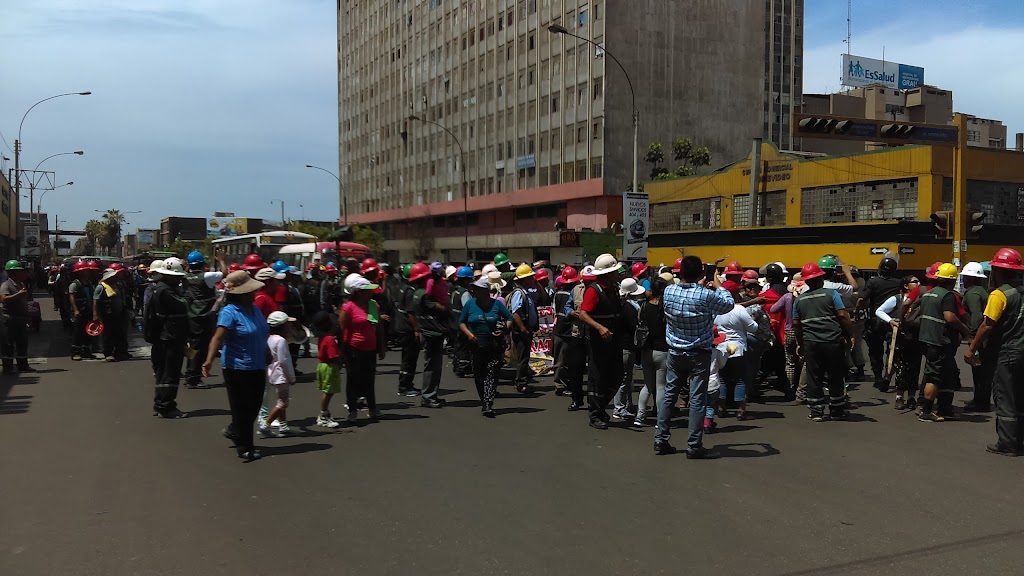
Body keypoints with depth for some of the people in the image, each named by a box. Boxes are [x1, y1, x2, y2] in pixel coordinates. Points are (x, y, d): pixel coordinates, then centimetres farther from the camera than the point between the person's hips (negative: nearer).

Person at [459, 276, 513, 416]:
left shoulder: (497, 304, 1)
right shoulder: (470, 304, 5)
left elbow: (510, 318, 7)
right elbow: (461, 322, 9)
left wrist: (504, 330, -10)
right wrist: (468, 334, -8)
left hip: (495, 346, -2)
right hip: (476, 345, 2)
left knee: (492, 374, -12)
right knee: (479, 376, 8)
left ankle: (488, 405, -16)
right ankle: (484, 402, 24)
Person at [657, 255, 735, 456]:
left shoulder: (669, 291, -5)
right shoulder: (706, 295, -19)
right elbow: (729, 304, -1)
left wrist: (701, 287, 19)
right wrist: (718, 286, 12)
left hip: (675, 353, 5)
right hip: (699, 355, -4)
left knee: (669, 395, 12)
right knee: (697, 399, 1)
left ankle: (661, 440, 16)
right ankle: (694, 446, 4)